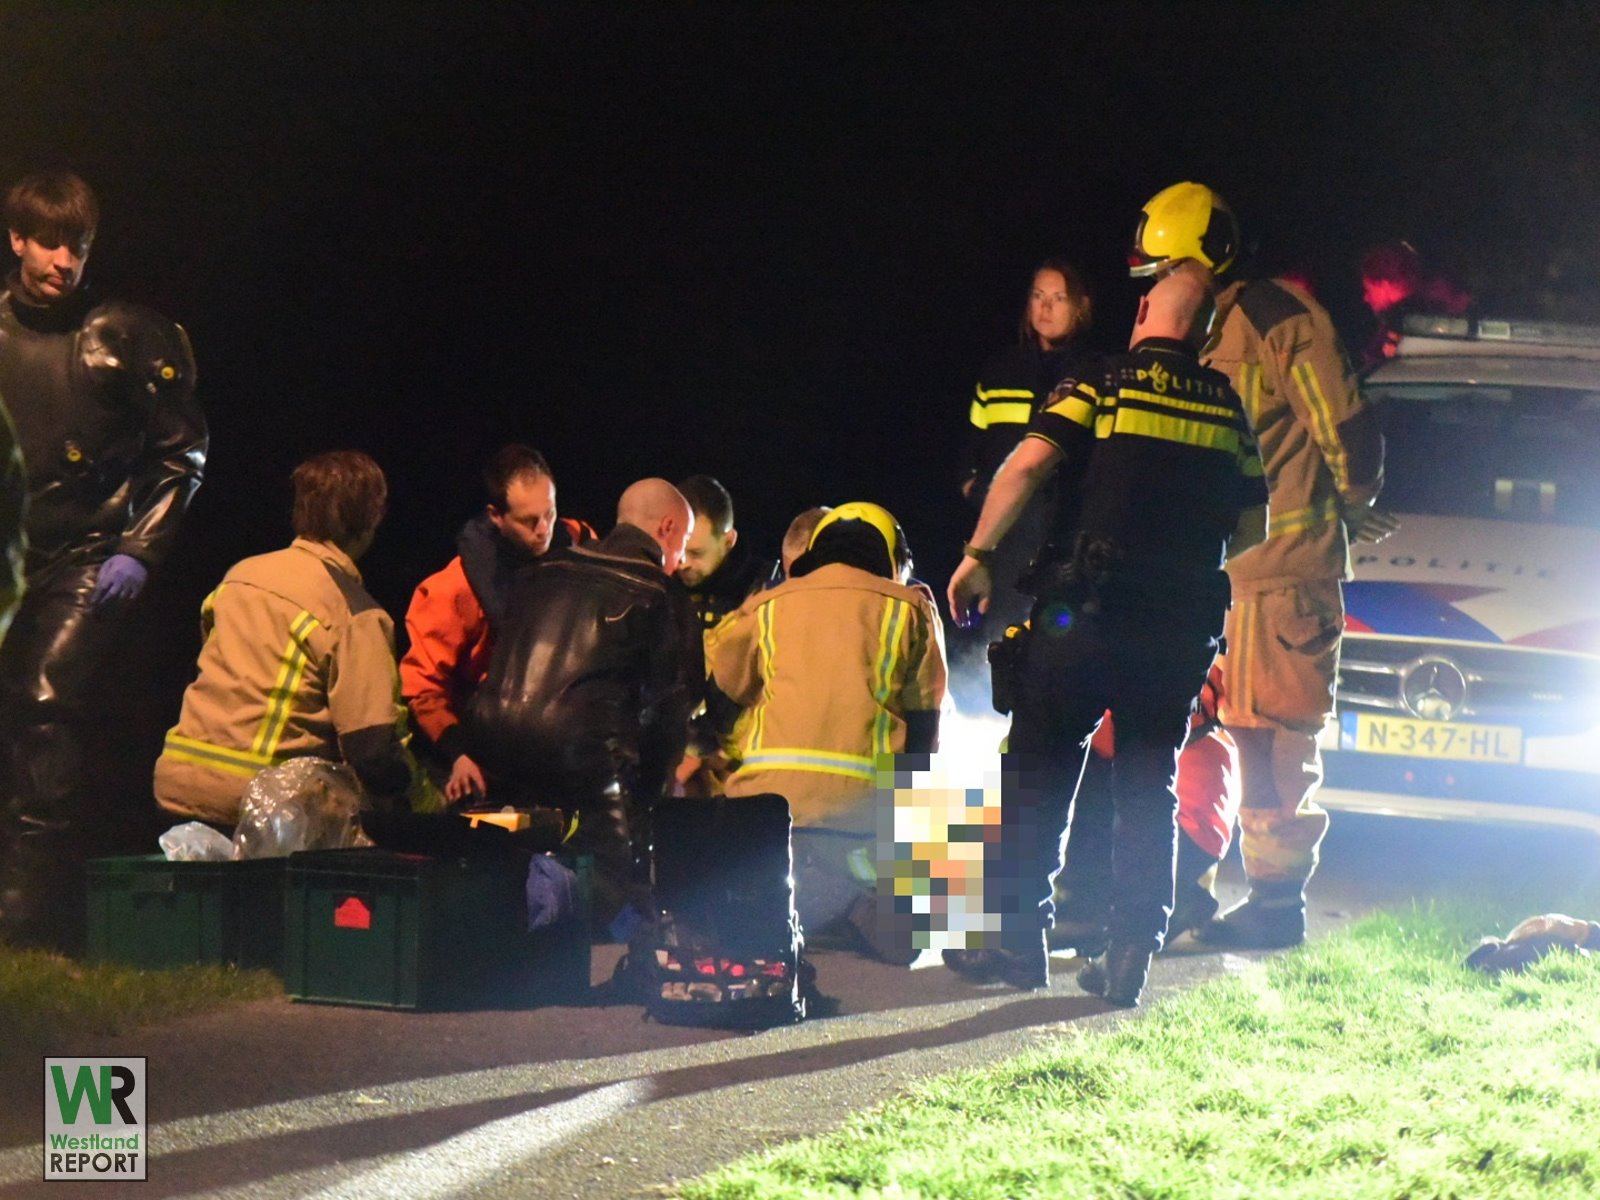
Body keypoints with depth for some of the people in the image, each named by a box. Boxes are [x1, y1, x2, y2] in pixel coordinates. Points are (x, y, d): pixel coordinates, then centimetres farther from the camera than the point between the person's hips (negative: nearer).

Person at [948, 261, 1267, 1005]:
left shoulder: (1103, 385, -2)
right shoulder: (1226, 407, 10)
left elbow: (1027, 466, -13)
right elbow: (1251, 529, 15)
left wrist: (978, 556, -6)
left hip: (1088, 606, -3)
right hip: (1182, 622, 3)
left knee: (1040, 768, 6)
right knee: (1148, 787, 10)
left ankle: (1019, 935, 3)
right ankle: (1131, 955, 3)